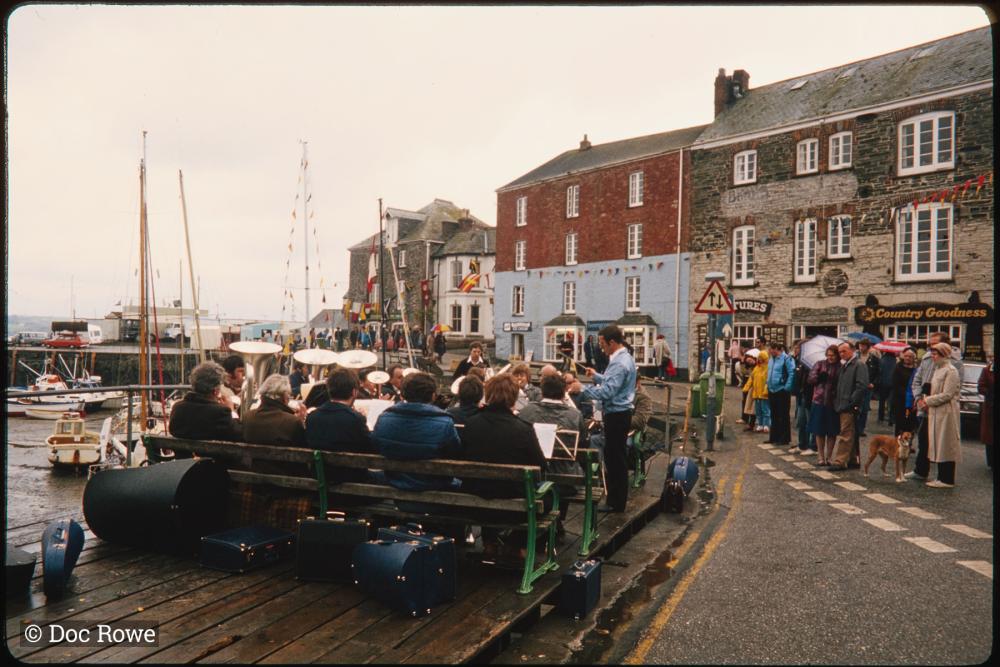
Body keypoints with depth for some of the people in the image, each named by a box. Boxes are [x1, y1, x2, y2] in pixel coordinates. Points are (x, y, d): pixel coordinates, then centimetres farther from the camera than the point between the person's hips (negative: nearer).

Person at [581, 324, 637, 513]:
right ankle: (615, 498, 26)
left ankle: (617, 503, 8)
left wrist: (582, 389, -20)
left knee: (615, 458, -1)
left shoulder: (620, 363, -21)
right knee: (614, 457, 16)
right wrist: (596, 376, 18)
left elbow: (607, 392, -27)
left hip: (617, 415, -10)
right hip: (618, 413, 10)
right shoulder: (623, 358, 12)